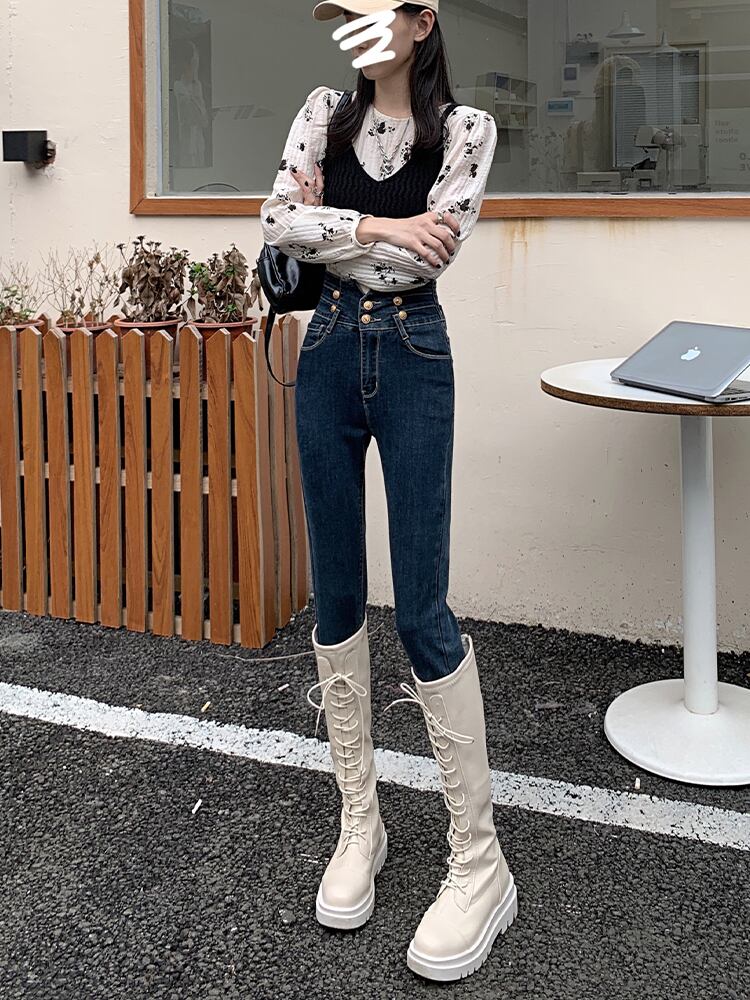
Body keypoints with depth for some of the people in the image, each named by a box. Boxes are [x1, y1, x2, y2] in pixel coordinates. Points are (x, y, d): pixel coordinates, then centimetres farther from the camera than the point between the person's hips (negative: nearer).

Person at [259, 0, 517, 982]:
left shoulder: (465, 127, -1)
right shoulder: (325, 112, 7)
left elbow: (433, 250, -14)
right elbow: (279, 222, -6)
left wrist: (328, 222, -8)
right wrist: (380, 226, -15)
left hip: (413, 358, -4)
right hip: (330, 354, 4)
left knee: (421, 609, -8)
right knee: (337, 595, 6)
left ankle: (480, 862, 2)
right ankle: (360, 821, 21)